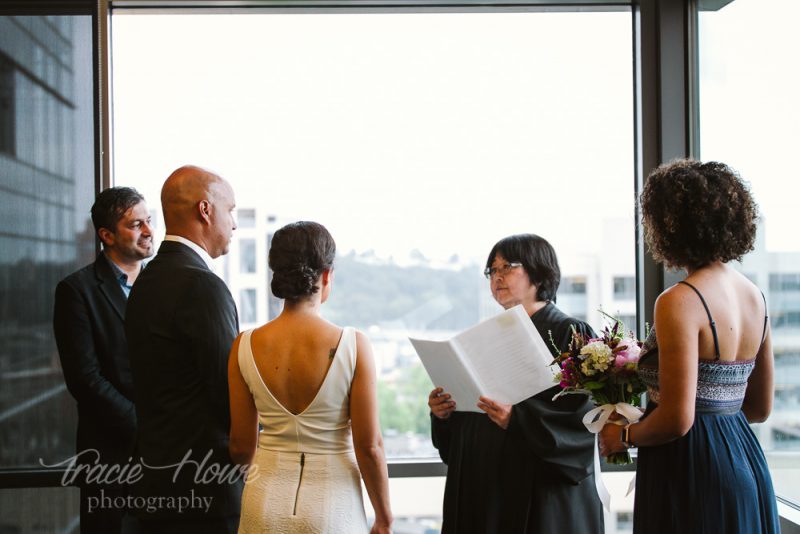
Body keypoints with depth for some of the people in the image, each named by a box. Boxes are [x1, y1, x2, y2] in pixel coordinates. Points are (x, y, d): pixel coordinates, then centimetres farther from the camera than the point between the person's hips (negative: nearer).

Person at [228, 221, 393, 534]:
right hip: (332, 508, -2)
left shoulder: (245, 347, -6)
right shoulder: (353, 346, -13)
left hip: (267, 504, 2)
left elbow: (242, 447, 1)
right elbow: (369, 446, -11)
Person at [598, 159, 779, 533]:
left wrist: (623, 436, -4)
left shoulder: (679, 302, -18)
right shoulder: (754, 295, 7)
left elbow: (677, 420, -21)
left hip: (692, 472, -8)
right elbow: (760, 408, 14)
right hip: (746, 466, 8)